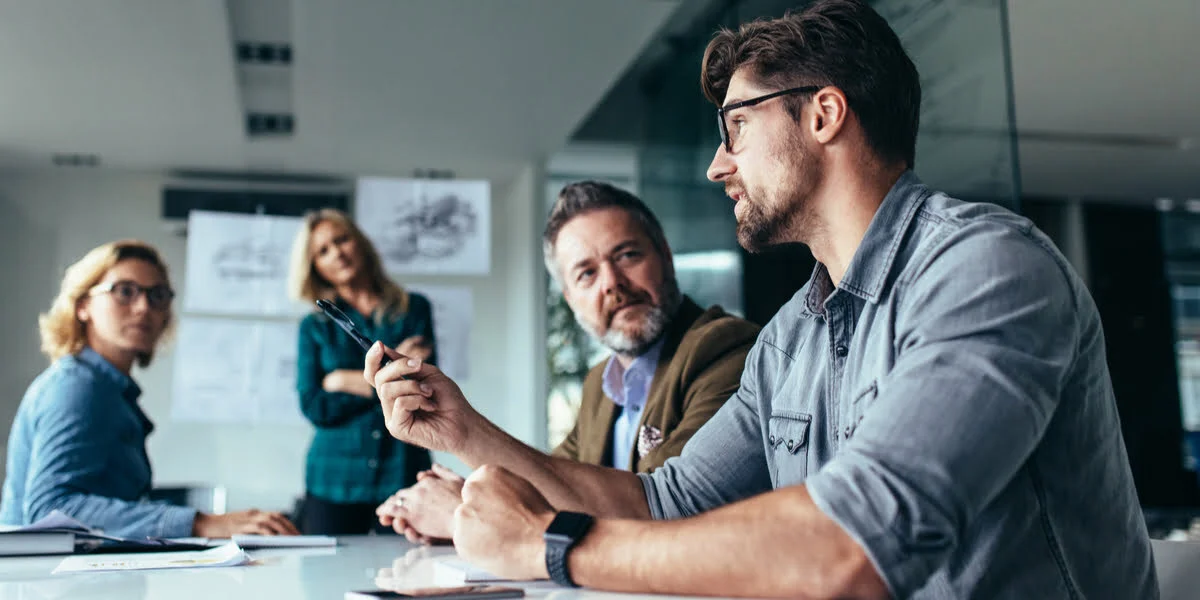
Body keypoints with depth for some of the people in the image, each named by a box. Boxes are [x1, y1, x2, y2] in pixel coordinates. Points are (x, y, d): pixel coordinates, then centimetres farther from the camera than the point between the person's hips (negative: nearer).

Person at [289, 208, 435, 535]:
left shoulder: (414, 309, 7)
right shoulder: (314, 327, 9)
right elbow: (314, 408, -2)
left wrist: (345, 381, -4)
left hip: (403, 474, -1)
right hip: (334, 481, 1)